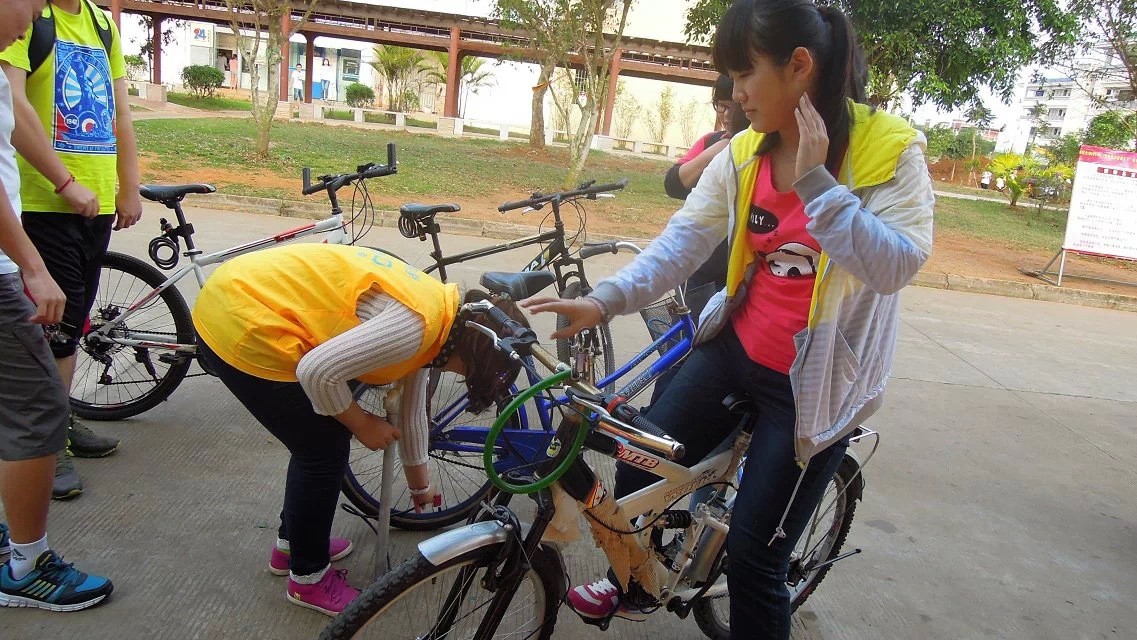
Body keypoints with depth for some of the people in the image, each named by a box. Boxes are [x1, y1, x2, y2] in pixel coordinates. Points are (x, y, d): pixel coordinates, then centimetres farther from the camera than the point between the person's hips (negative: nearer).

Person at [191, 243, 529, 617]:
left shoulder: (431, 307, 10)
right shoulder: (419, 323, -22)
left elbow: (411, 407, 22)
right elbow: (318, 373, -26)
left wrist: (419, 484, 34)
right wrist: (362, 424, -7)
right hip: (245, 330, -10)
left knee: (319, 439, 20)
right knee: (326, 450, 2)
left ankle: (292, 543, 40)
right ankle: (308, 577, 21)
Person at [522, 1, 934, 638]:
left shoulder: (888, 150, -13)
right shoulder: (744, 152, 1)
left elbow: (896, 266, -23)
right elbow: (684, 239, -5)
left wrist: (814, 180, -26)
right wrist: (604, 300, -17)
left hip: (813, 382, -5)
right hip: (735, 349, 6)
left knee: (754, 558, 0)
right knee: (639, 468, 10)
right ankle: (635, 585, 39)